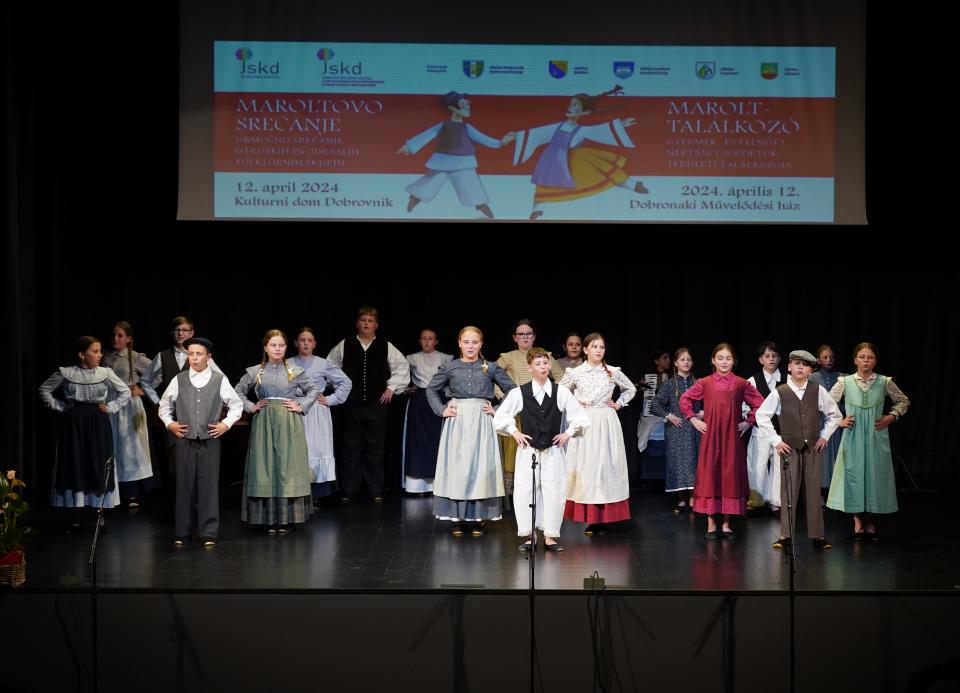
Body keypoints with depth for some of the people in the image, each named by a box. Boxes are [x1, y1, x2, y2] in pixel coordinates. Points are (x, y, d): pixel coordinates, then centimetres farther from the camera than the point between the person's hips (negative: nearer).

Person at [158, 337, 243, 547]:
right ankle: (181, 532, 14)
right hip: (185, 441, 1)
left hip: (210, 441, -1)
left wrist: (226, 424, 0)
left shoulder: (220, 380, 1)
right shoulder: (178, 380, 5)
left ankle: (209, 534, 4)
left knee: (209, 486, -2)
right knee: (184, 486, 5)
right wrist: (169, 423, 4)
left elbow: (236, 405, 11)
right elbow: (164, 406, 18)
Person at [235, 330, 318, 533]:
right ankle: (269, 518, 7)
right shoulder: (255, 372, 5)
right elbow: (238, 390, 16)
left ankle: (288, 518, 5)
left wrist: (301, 406, 1)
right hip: (264, 423, 1)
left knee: (288, 466, -1)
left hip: (289, 424, -1)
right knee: (265, 466, 0)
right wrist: (250, 407, 4)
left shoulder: (295, 371, 3)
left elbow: (312, 390, 13)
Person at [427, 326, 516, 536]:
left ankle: (480, 518, 4)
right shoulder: (450, 367, 5)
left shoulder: (490, 368, 4)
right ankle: (457, 518, 7)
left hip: (481, 423, -1)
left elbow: (511, 389, 8)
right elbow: (431, 389, 15)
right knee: (457, 466, 0)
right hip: (456, 422, 1)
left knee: (481, 467, -2)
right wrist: (441, 410, 3)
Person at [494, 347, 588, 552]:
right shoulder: (519, 393, -1)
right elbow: (500, 417, 10)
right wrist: (515, 432, 3)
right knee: (524, 492, -1)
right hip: (528, 450, 0)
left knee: (553, 492, -1)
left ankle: (550, 536, 11)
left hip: (553, 451, 0)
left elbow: (581, 418, 8)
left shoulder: (561, 392, 0)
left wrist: (568, 434, 2)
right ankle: (529, 536, 11)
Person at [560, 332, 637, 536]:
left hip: (607, 424, 1)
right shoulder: (575, 372, 1)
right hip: (584, 423, -1)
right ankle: (590, 520, 1)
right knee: (586, 466, -3)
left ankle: (604, 518, 5)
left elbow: (630, 389, 20)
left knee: (606, 465, 0)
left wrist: (618, 404, 7)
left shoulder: (613, 372, 4)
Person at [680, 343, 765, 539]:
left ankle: (726, 524, 12)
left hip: (732, 438, 0)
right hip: (710, 437, 0)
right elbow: (684, 399, 12)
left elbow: (759, 403, 10)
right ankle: (711, 525, 9)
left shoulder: (741, 384, 1)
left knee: (730, 477, 3)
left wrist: (748, 422, 4)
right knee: (709, 477, 1)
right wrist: (694, 420, 5)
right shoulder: (704, 383, 2)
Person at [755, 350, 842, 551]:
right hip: (789, 448, -1)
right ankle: (785, 535, 4)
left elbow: (834, 414, 13)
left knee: (814, 491, 3)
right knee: (788, 491, -1)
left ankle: (817, 535, 9)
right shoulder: (780, 392, -3)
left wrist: (824, 436, 6)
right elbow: (761, 415, 2)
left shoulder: (818, 391, 1)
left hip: (813, 447, 1)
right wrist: (775, 440, -1)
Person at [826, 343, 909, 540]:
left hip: (876, 437, 0)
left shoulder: (884, 382, 0)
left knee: (875, 475, 3)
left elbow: (903, 401, 13)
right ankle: (858, 523, 10)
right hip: (853, 437, 0)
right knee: (854, 475, 0)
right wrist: (840, 421, -2)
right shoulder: (845, 382, -2)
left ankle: (871, 522, 14)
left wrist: (891, 417, 1)